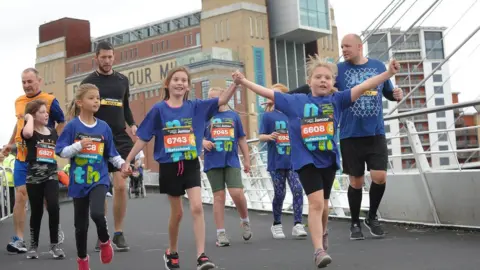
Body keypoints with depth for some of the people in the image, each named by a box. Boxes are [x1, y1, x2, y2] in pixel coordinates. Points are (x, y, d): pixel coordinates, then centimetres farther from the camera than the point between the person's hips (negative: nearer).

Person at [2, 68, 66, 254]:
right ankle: (19, 239, -1)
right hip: (22, 156, 4)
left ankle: (56, 230, 30)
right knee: (20, 195, -3)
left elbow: (62, 124, -1)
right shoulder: (18, 101, 9)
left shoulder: (49, 100, -7)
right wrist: (10, 143, 23)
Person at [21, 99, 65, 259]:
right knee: (36, 211, 5)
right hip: (34, 176, -3)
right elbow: (28, 133, -30)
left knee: (53, 207, -14)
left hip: (51, 175, 3)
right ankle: (33, 245, 23)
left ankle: (54, 244, -2)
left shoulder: (53, 133, 10)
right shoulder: (29, 132, -5)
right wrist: (29, 118, -15)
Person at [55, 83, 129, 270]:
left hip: (99, 179, 0)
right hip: (79, 181, 0)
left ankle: (105, 241, 8)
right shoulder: (72, 126, -6)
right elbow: (61, 152, -7)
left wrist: (123, 164, -8)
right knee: (81, 224, 9)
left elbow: (111, 154, 8)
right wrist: (79, 145, -21)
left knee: (97, 213, -24)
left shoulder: (104, 127, 1)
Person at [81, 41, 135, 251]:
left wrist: (132, 124, 5)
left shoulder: (122, 80, 9)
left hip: (120, 138, 2)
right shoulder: (88, 82, 1)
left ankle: (119, 234, 7)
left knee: (121, 186, -5)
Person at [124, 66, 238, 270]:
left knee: (197, 207, -13)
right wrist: (128, 160, -4)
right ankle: (172, 253, 31)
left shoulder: (195, 107, 0)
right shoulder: (159, 109, -5)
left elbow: (222, 100, -7)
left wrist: (235, 83, -22)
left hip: (191, 165, 1)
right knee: (177, 212, 9)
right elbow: (143, 138, -2)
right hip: (169, 167, -1)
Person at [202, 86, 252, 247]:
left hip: (232, 161, 0)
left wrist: (247, 159, 10)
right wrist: (204, 142, -16)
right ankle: (221, 233, 8)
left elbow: (242, 139, 11)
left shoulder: (233, 116, 7)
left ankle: (245, 221, 17)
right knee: (219, 196, 1)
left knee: (236, 193, -11)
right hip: (213, 162, 0)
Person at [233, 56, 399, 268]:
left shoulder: (337, 100, -2)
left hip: (329, 159, 3)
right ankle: (319, 250, -12)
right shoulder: (295, 101, -1)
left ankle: (321, 235, 46)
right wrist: (243, 81, 0)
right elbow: (268, 93, 2)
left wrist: (389, 73, -17)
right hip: (306, 160, -2)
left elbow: (363, 87, -9)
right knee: (316, 202, -15)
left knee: (323, 203, 18)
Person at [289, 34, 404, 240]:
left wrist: (397, 95, -7)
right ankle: (355, 224, 22)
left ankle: (372, 217, 17)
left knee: (379, 177, -8)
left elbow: (388, 92, 17)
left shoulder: (379, 66, 5)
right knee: (356, 181, 4)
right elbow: (312, 87, -4)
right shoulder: (338, 70, -1)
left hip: (376, 133, 1)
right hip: (351, 135, -1)